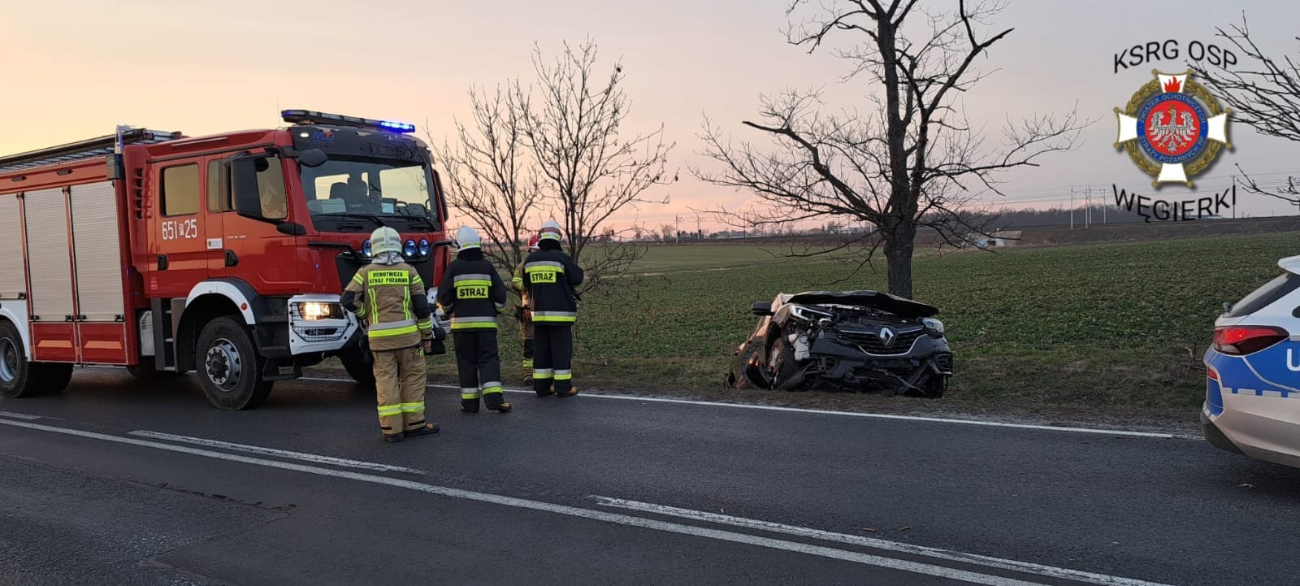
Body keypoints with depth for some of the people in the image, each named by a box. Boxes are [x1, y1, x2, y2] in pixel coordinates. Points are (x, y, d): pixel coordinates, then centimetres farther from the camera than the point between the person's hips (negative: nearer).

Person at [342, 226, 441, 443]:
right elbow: (421, 305, 0)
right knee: (413, 377, 9)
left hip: (379, 336, 1)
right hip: (407, 333, -1)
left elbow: (348, 300, -4)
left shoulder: (366, 273, 2)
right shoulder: (408, 271, 1)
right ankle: (413, 423, 12)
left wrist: (367, 314, 13)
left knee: (386, 380, 4)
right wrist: (427, 333, 9)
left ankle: (391, 428, 4)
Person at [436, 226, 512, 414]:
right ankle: (494, 397, -12)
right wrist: (497, 311, 18)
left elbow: (444, 296, -2)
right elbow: (500, 294, 1)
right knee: (488, 359, 2)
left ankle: (469, 401, 8)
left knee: (466, 362, 7)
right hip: (486, 322, 0)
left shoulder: (454, 268, -2)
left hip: (462, 322, 0)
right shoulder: (487, 266, 1)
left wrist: (449, 311, 18)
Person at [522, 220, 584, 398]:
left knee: (541, 349, 9)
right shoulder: (562, 258, -12)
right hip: (560, 313, -5)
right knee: (562, 349, 0)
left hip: (539, 312, 5)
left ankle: (541, 386, 10)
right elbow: (577, 278, -6)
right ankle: (563, 387, 1)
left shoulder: (530, 260, 4)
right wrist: (571, 265, 10)